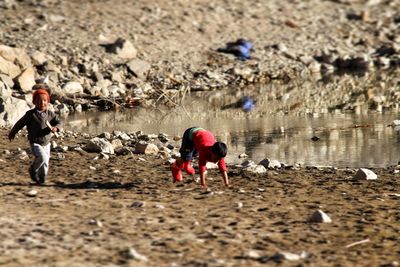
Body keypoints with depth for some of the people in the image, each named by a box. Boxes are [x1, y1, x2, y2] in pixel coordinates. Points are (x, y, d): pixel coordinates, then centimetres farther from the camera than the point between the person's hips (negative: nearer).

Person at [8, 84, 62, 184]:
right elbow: (20, 123, 2)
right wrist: (12, 133, 13)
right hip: (35, 143, -5)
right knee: (42, 157, -26)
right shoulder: (31, 114, -10)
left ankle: (41, 179, 32)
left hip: (46, 143, 5)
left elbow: (58, 123, 1)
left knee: (45, 163, 10)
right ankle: (33, 170, 1)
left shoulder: (50, 114, 0)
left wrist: (55, 128, -23)